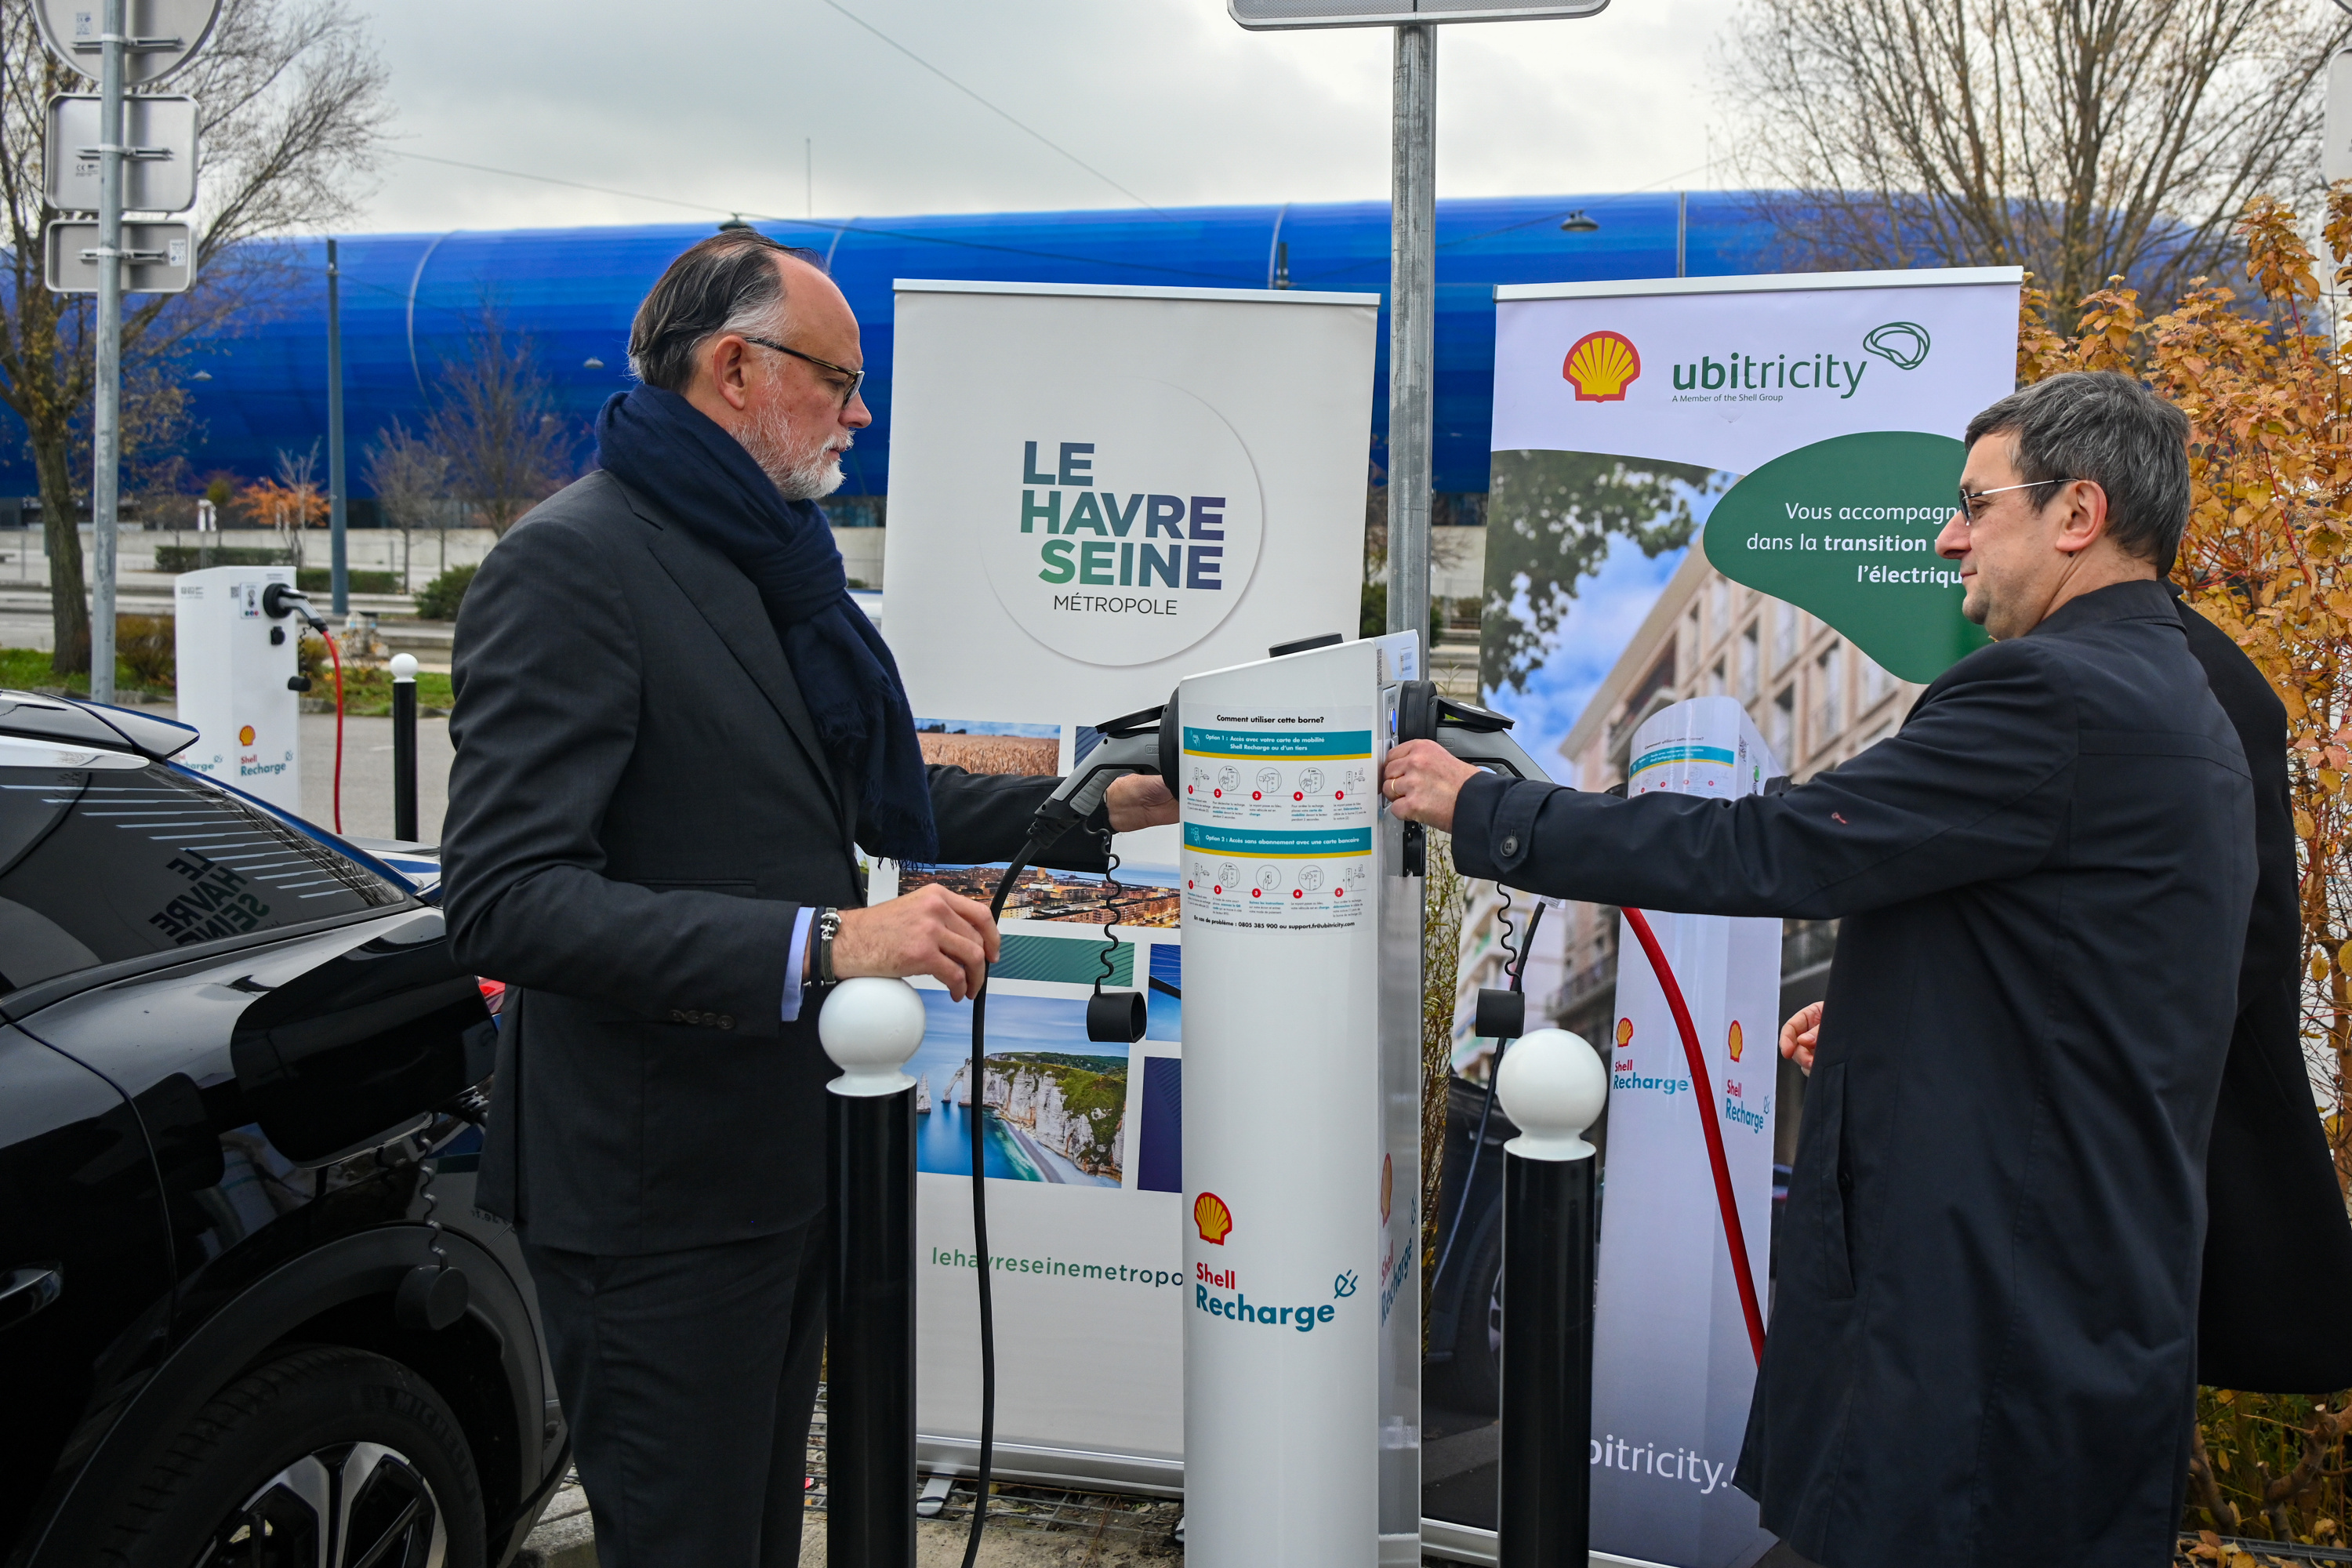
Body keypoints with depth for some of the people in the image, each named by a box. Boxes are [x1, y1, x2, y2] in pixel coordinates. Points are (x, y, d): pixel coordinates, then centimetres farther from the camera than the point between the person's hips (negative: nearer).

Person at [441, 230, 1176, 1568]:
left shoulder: (774, 558, 12)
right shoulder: (571, 563, -17)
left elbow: (865, 797, 23)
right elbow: (506, 897, -28)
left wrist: (1091, 808, 15)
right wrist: (819, 944, -35)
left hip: (788, 1155, 9)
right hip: (656, 1192, -9)